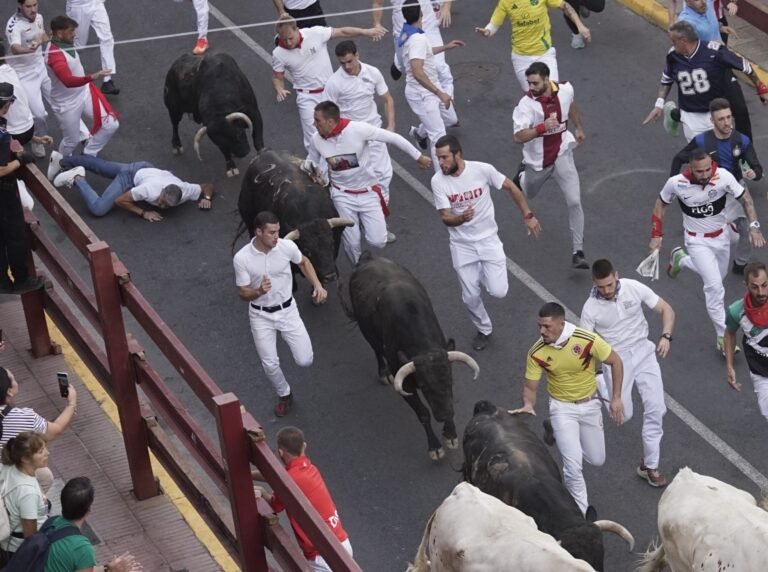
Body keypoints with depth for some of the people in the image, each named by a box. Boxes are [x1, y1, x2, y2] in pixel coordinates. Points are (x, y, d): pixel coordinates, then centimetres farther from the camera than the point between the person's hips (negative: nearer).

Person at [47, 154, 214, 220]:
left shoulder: (185, 191, -33)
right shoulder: (151, 189, -44)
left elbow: (208, 186, -14)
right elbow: (120, 200, -32)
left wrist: (206, 198, -34)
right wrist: (144, 213, -39)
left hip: (146, 168, 5)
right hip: (132, 175, -5)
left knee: (98, 166, 26)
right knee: (97, 209, -21)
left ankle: (62, 161, 48)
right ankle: (78, 178, 3)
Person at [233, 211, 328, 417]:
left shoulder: (287, 246, -16)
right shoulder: (242, 258, -21)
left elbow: (304, 262, 7)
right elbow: (243, 294, -12)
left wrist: (317, 285, -5)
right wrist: (259, 291, -34)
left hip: (287, 310, 1)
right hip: (261, 316, -1)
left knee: (305, 361, -2)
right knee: (270, 364, -2)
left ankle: (287, 338, 32)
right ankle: (284, 395, 30)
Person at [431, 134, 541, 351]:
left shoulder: (483, 170, -18)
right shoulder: (438, 181, -16)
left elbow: (511, 188, -3)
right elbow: (445, 218, -16)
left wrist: (528, 216, -3)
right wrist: (462, 218, -38)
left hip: (488, 240, -1)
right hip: (462, 245, 1)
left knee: (498, 292, -9)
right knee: (470, 297, 6)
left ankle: (486, 274, 26)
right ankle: (484, 330, 35)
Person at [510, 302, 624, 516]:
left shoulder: (587, 340, -25)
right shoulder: (537, 353, -20)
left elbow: (615, 361, -10)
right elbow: (530, 386, -7)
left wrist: (616, 398, -12)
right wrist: (528, 405, -29)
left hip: (590, 404, 1)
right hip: (562, 408, -1)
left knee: (597, 460, 15)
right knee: (573, 466, -12)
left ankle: (562, 437, 44)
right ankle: (581, 513, 8)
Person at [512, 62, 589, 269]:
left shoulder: (565, 89, -13)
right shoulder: (527, 104, -25)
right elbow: (518, 137, -32)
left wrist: (578, 127, 23)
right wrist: (542, 127, -46)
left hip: (561, 154, 1)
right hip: (538, 160, -1)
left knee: (574, 202, -11)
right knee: (528, 194, 25)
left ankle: (578, 252, -5)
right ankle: (523, 174, 63)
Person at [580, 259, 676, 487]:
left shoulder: (634, 288, -13)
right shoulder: (590, 308, -15)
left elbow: (666, 310, -4)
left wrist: (666, 337, -20)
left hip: (643, 352, 2)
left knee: (655, 408, -7)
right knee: (622, 415, -3)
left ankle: (649, 466, 5)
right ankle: (600, 384, 30)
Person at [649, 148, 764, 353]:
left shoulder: (723, 177, -27)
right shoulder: (676, 183, -26)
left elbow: (745, 198, -11)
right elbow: (661, 204, -6)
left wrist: (754, 227, -20)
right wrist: (656, 236, -6)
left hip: (721, 236, 3)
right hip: (697, 241, -3)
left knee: (717, 277, 24)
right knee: (715, 286, -15)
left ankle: (681, 259, 49)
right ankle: (723, 336, -2)